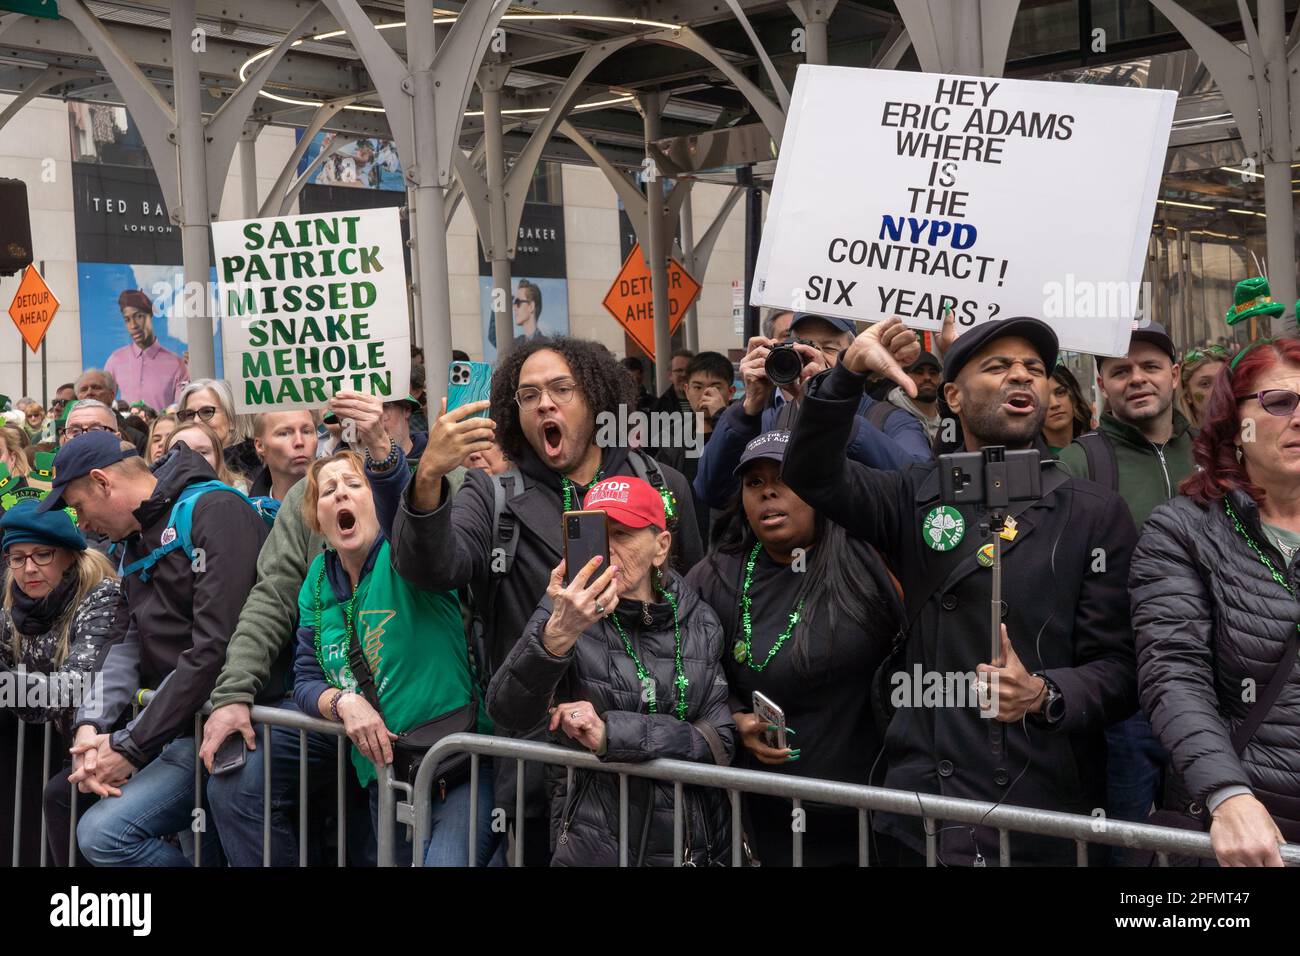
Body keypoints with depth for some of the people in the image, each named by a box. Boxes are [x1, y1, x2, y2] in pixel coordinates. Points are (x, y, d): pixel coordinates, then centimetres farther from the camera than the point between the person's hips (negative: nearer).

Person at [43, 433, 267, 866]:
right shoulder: (136, 545, 19)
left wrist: (131, 747, -14)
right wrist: (90, 724, -8)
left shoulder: (214, 511, -11)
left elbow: (216, 648, -19)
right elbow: (131, 645, 11)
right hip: (183, 729, 9)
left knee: (105, 831, -18)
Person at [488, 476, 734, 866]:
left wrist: (612, 734, -20)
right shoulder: (567, 609, -7)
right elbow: (508, 713, -20)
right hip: (594, 844, -2)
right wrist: (557, 634, -37)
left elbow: (719, 742, -9)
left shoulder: (700, 623, -2)